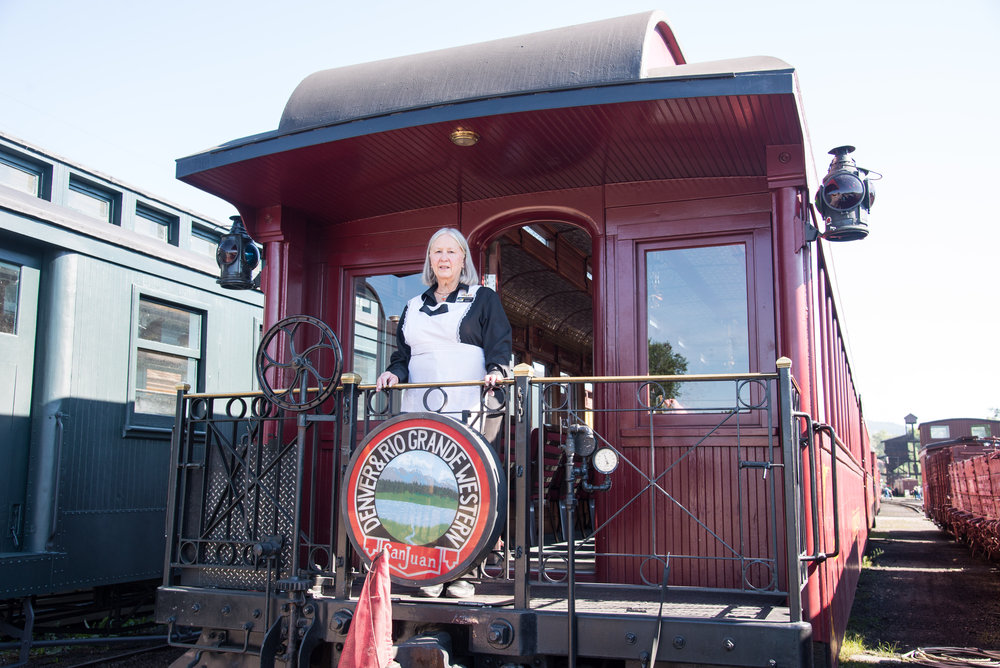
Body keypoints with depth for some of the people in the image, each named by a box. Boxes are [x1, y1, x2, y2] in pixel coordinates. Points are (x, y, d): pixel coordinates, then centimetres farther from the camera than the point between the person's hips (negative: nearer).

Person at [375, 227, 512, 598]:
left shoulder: (483, 299, 13)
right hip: (419, 409, 4)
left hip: (467, 408, -4)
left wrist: (496, 369, -16)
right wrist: (394, 372, 3)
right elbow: (403, 354, 24)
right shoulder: (413, 307, 24)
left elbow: (499, 343, 3)